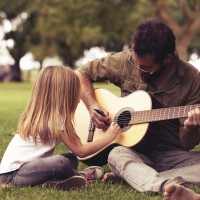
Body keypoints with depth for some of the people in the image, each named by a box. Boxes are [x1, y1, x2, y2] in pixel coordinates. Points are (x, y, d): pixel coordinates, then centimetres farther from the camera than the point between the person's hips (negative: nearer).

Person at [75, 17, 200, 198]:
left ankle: (128, 176, -31)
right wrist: (92, 106, -7)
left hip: (172, 155, 0)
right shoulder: (125, 61, -3)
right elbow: (81, 74, 10)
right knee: (117, 154, -37)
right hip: (134, 150, 0)